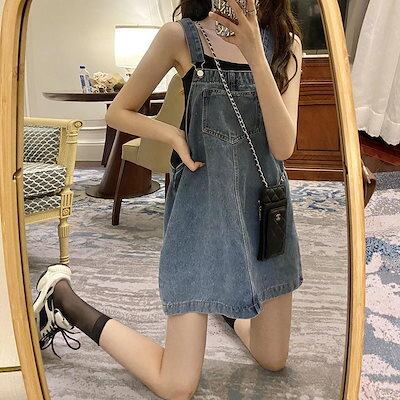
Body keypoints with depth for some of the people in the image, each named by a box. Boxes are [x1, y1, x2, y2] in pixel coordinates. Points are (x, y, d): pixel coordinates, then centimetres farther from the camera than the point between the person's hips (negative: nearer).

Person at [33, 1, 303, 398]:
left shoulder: (286, 43, 1)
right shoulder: (181, 36, -7)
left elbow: (283, 145, -13)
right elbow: (118, 112, 3)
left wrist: (254, 51, -21)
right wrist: (173, 134, -14)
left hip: (264, 203, 5)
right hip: (201, 204, -4)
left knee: (273, 360, 14)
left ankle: (223, 302, 43)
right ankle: (62, 296, 16)